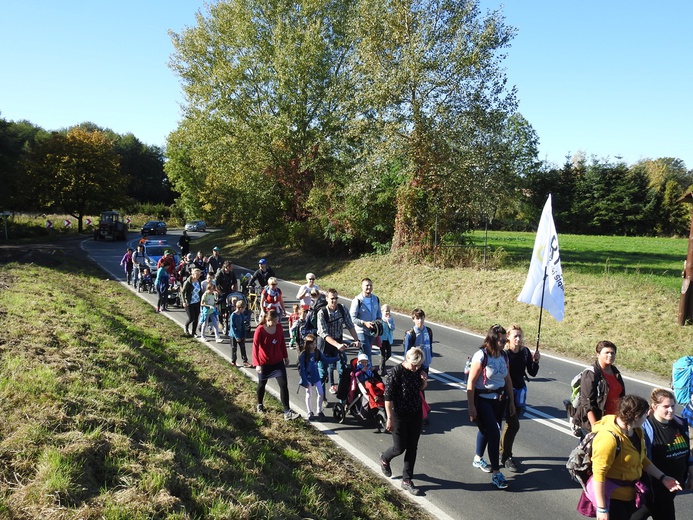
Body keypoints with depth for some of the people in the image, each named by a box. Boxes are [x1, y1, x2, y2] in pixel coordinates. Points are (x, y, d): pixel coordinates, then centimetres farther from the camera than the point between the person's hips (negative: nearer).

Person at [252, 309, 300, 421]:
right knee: (262, 384, 18)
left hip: (278, 361, 3)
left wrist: (286, 357, 12)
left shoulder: (279, 327, -6)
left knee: (284, 385, -5)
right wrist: (257, 364, -26)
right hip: (264, 363, -3)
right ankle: (260, 405, 44)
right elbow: (255, 347, -20)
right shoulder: (260, 330, -20)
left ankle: (287, 412, -4)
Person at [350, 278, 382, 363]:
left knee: (368, 352, 17)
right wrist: (364, 323, -24)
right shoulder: (357, 300, -14)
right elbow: (352, 318, -16)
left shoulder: (376, 299, 5)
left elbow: (379, 313, 18)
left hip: (372, 331, 6)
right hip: (361, 331, -6)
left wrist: (378, 321, -4)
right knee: (367, 353, -12)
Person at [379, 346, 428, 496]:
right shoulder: (396, 372, -21)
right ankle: (384, 458, 40)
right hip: (400, 416, -5)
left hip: (416, 415, 5)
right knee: (400, 448, 7)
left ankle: (407, 480, 22)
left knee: (412, 448, 9)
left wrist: (424, 381, -8)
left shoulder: (418, 370, -4)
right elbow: (388, 397, -18)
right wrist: (390, 419, -18)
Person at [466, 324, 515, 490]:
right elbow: (471, 382, -18)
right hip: (483, 400, -6)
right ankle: (496, 474, 1)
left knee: (486, 430, 21)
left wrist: (511, 401, 12)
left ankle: (478, 459, 43)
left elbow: (507, 379, 10)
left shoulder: (504, 356, 0)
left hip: (500, 399, 6)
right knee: (494, 434, -9)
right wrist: (471, 406, -18)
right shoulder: (481, 356, -19)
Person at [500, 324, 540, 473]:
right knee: (514, 425, -9)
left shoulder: (525, 352, 0)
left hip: (520, 391, 6)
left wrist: (536, 361, -11)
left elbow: (532, 373, 5)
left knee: (511, 424, 14)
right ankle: (506, 457, 5)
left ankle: (503, 453, 30)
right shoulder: (504, 353, -16)